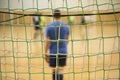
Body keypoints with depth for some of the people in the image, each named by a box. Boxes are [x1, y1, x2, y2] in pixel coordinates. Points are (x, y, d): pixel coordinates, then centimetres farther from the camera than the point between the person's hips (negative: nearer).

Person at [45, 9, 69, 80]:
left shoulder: (49, 26, -6)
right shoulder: (65, 26, 1)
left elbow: (48, 41, -8)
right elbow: (67, 40, 9)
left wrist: (46, 52, 2)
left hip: (53, 52, -1)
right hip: (63, 52, 1)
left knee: (54, 70, 13)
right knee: (60, 70, 7)